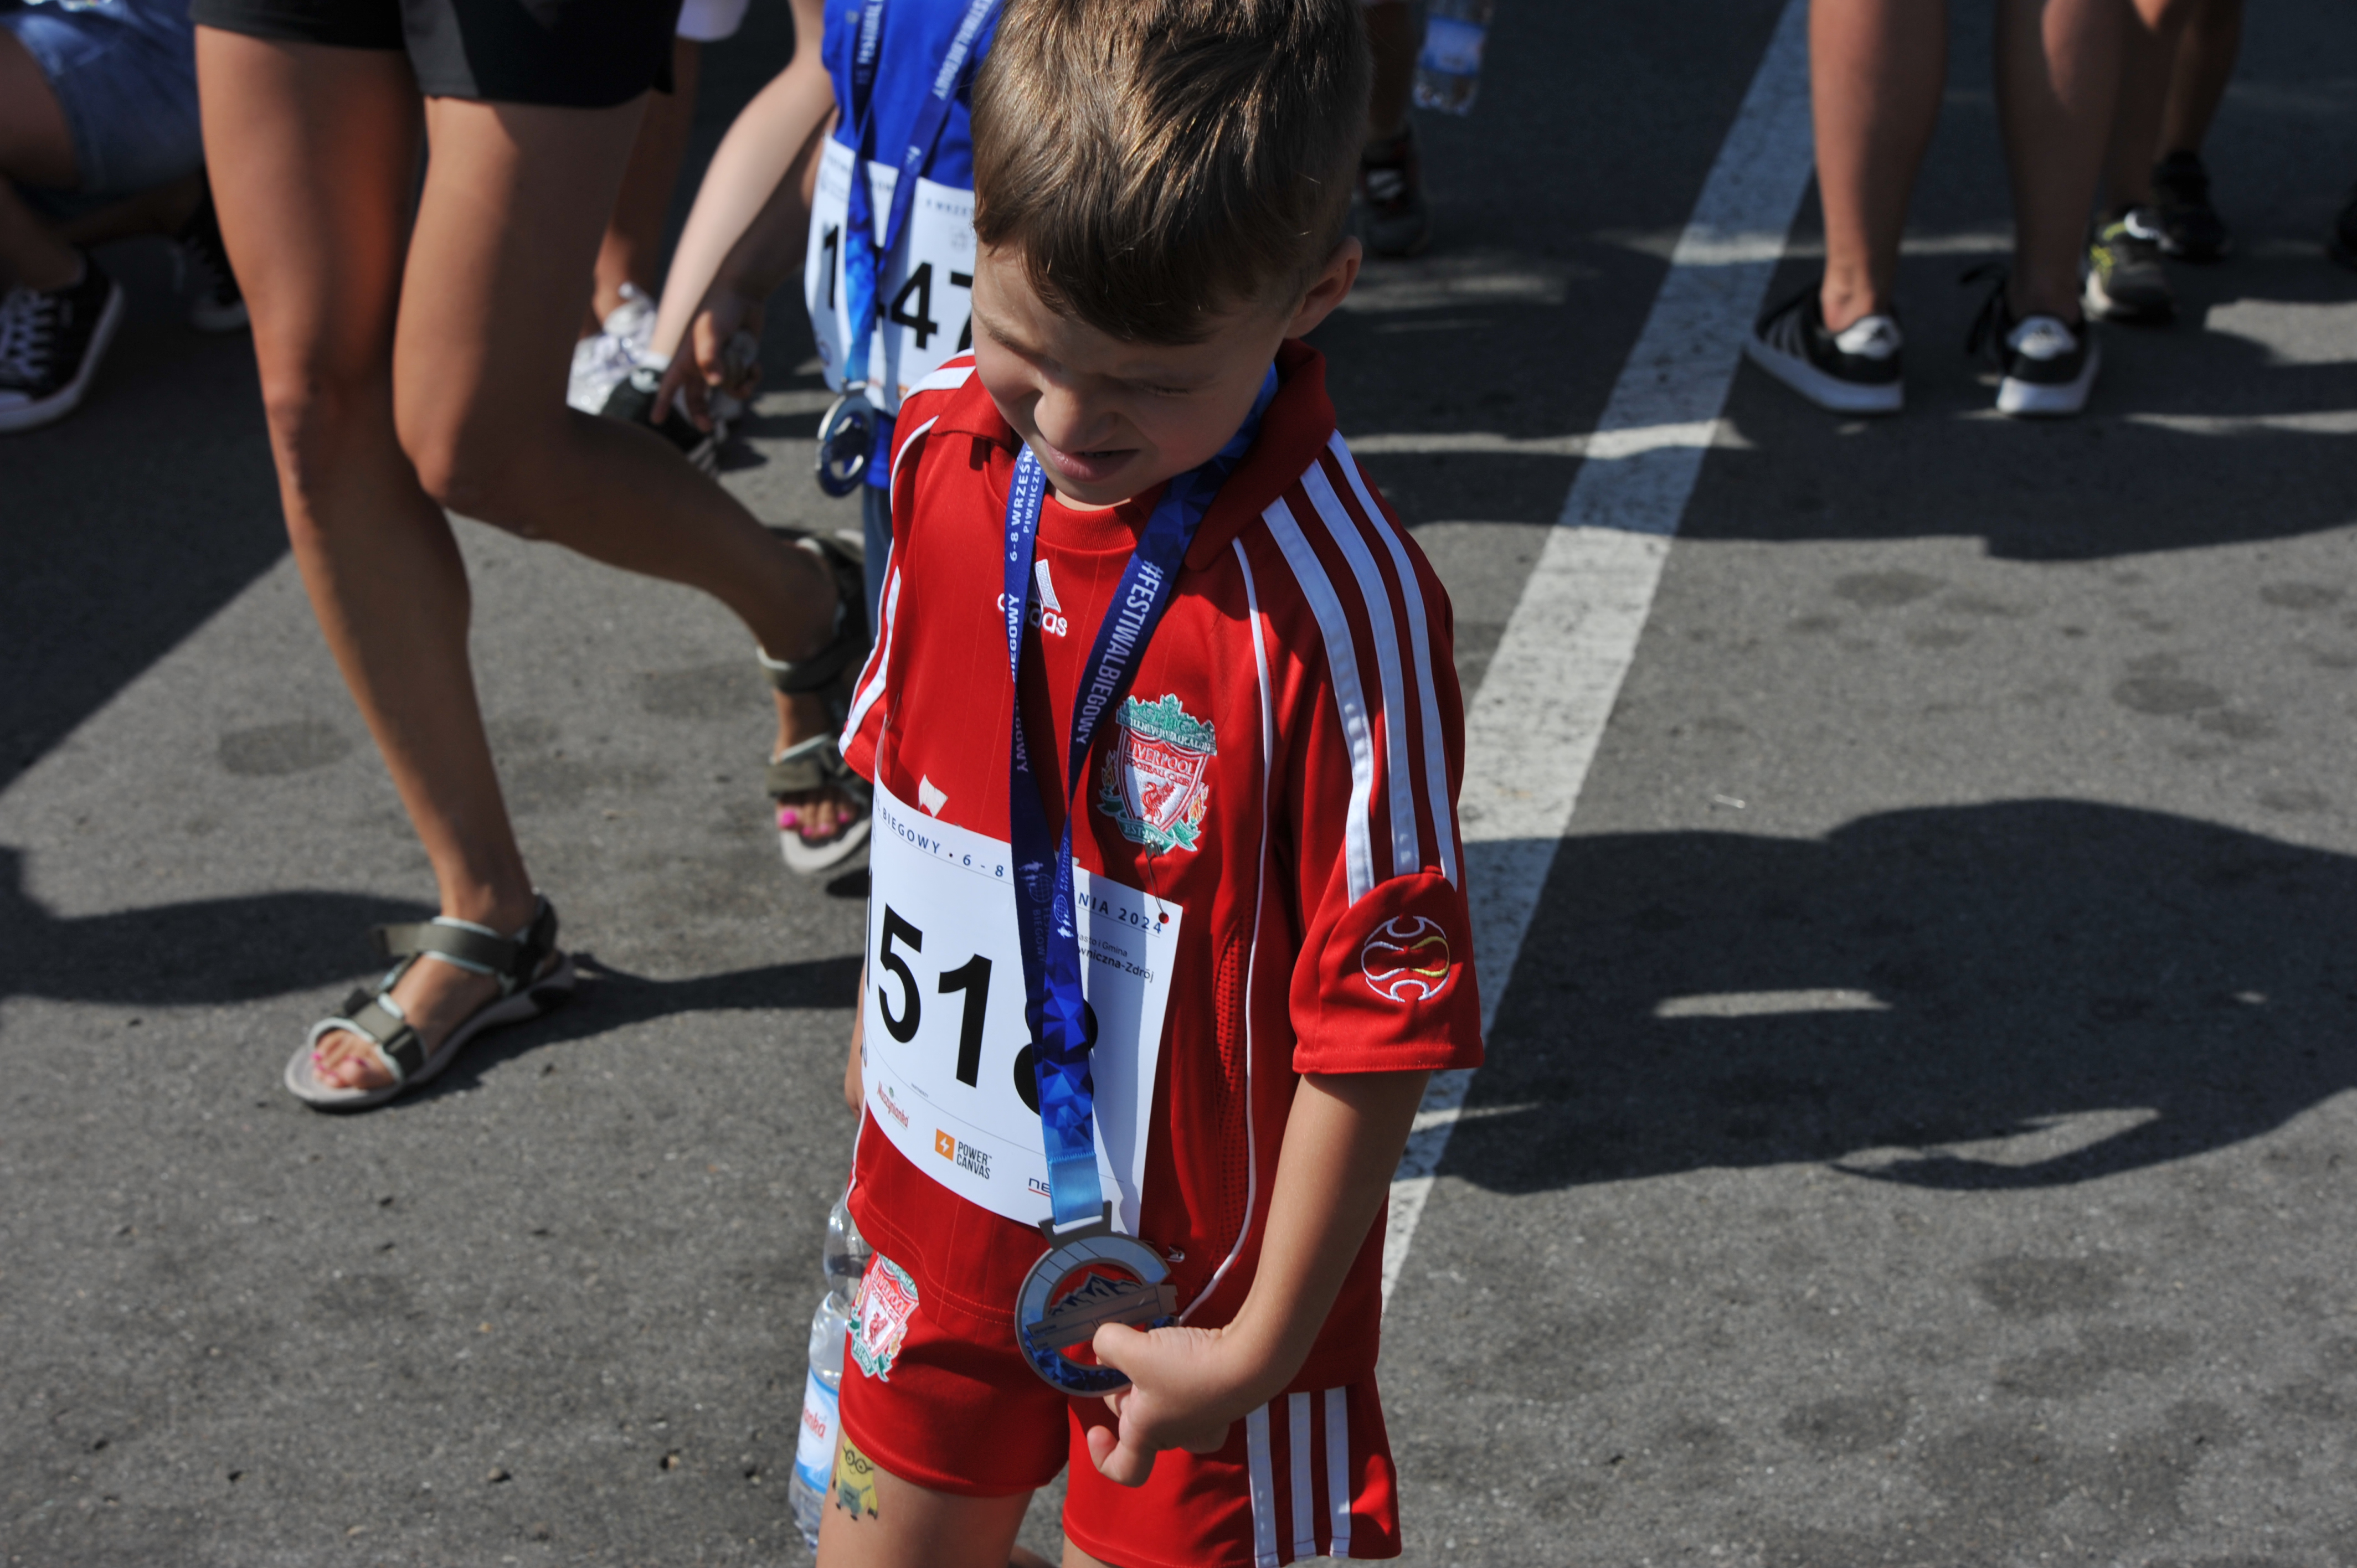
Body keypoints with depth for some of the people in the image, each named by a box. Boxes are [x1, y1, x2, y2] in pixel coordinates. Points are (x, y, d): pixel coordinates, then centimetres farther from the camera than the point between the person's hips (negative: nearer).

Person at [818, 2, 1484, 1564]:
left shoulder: (1334, 601, -28)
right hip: (944, 1192, 6)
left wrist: (1265, 1345, -16)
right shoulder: (945, 446, -9)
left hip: (1189, 1262, -5)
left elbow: (1382, 1011, -21)